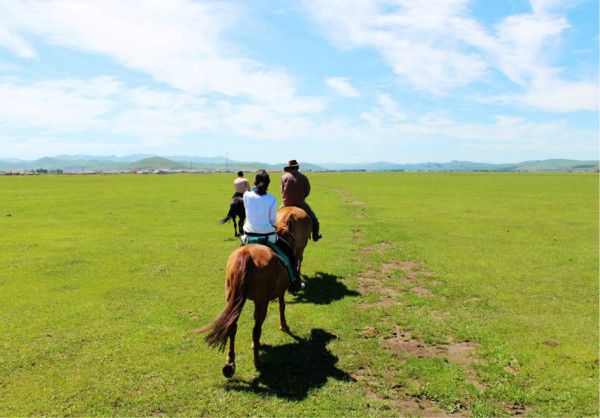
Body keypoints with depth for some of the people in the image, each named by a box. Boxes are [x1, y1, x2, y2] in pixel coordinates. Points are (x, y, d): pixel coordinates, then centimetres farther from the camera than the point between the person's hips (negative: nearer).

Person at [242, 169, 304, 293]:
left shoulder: (246, 195, -4)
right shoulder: (272, 199, -8)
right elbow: (273, 221, -4)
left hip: (249, 234, 3)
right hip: (267, 235, -3)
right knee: (289, 251, 19)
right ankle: (294, 284, 22)